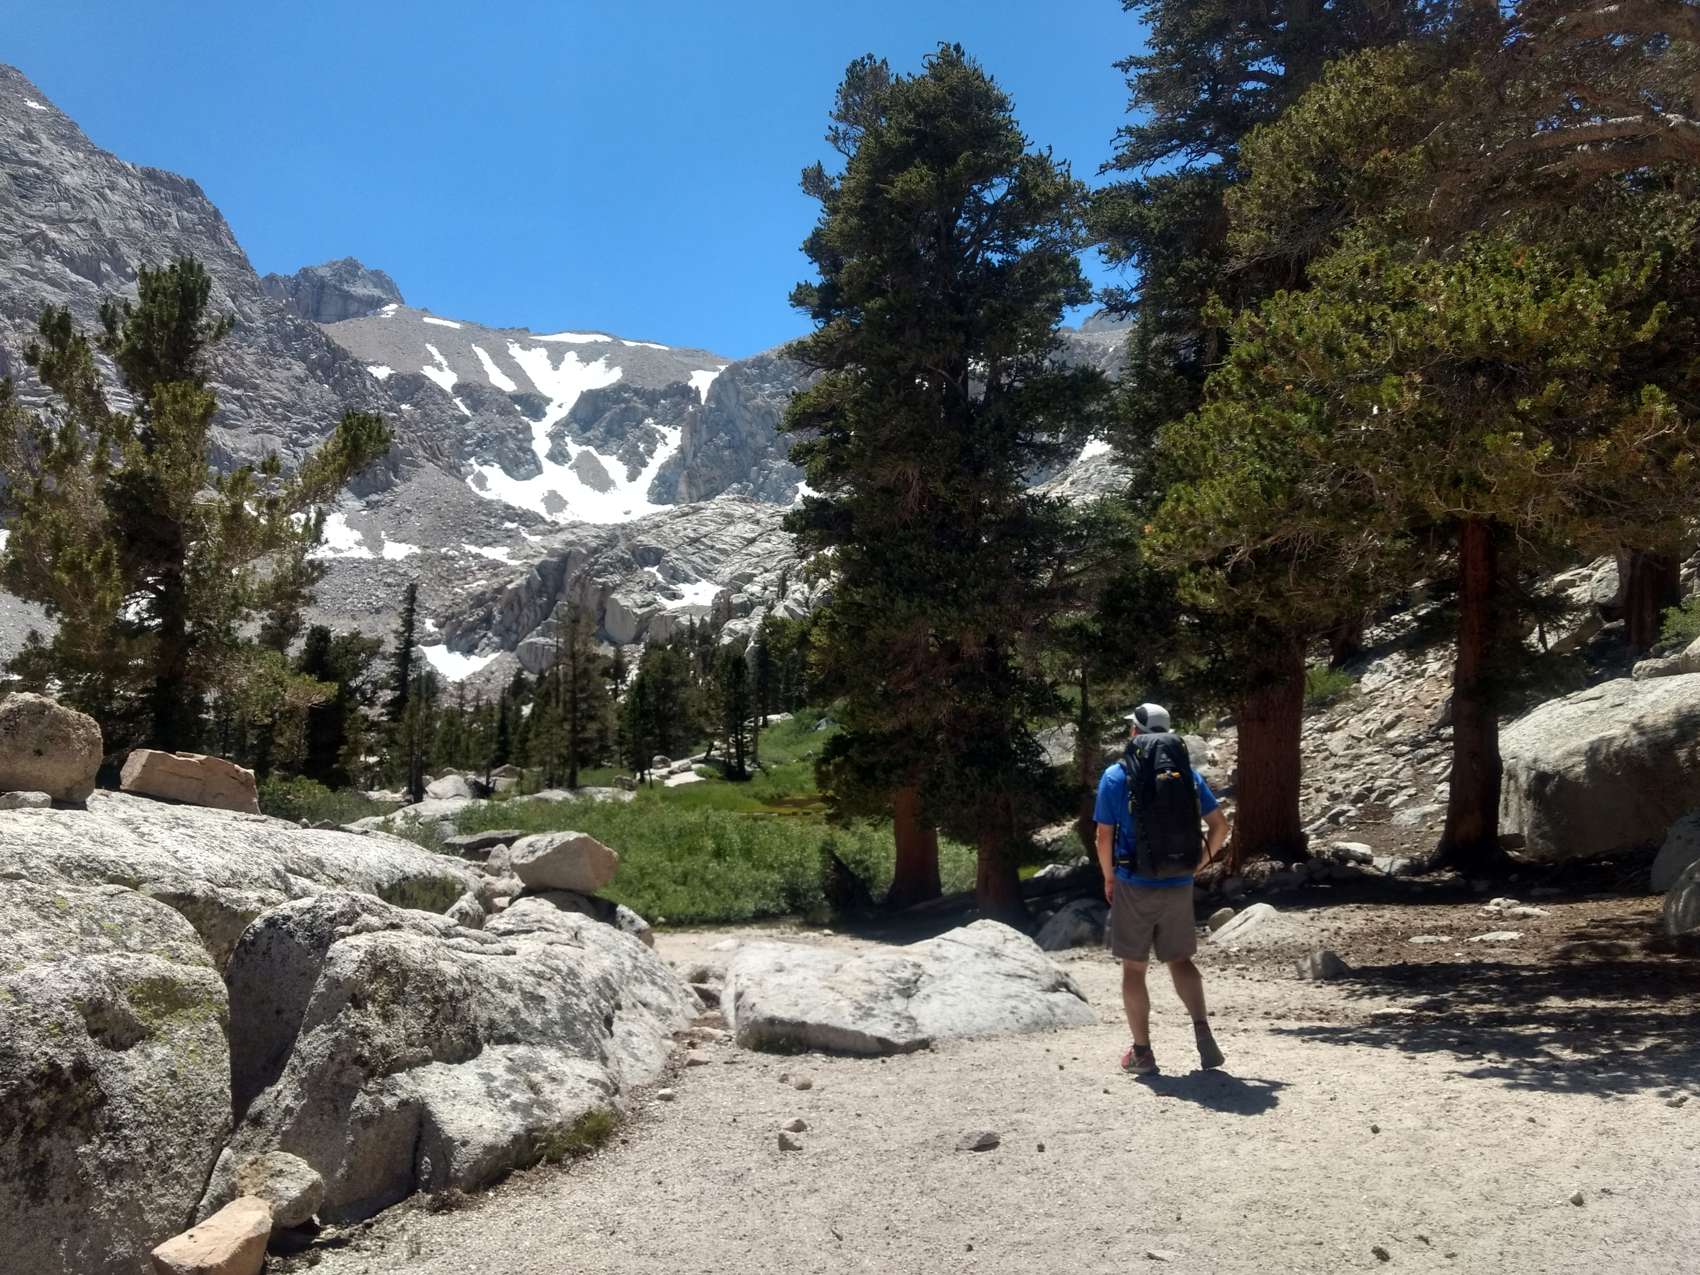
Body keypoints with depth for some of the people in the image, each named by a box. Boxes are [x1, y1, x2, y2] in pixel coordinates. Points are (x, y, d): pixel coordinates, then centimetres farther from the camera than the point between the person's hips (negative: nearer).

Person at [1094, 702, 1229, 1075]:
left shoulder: (1116, 776, -7)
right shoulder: (1186, 773, 2)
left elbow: (1104, 837, -8)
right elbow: (1219, 824, 3)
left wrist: (1109, 878, 7)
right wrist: (1200, 863, 15)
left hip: (1134, 886, -3)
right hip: (1179, 886, 3)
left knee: (1133, 968, 8)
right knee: (1180, 960, 18)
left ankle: (1141, 1051, 12)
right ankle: (1202, 1030, 1)